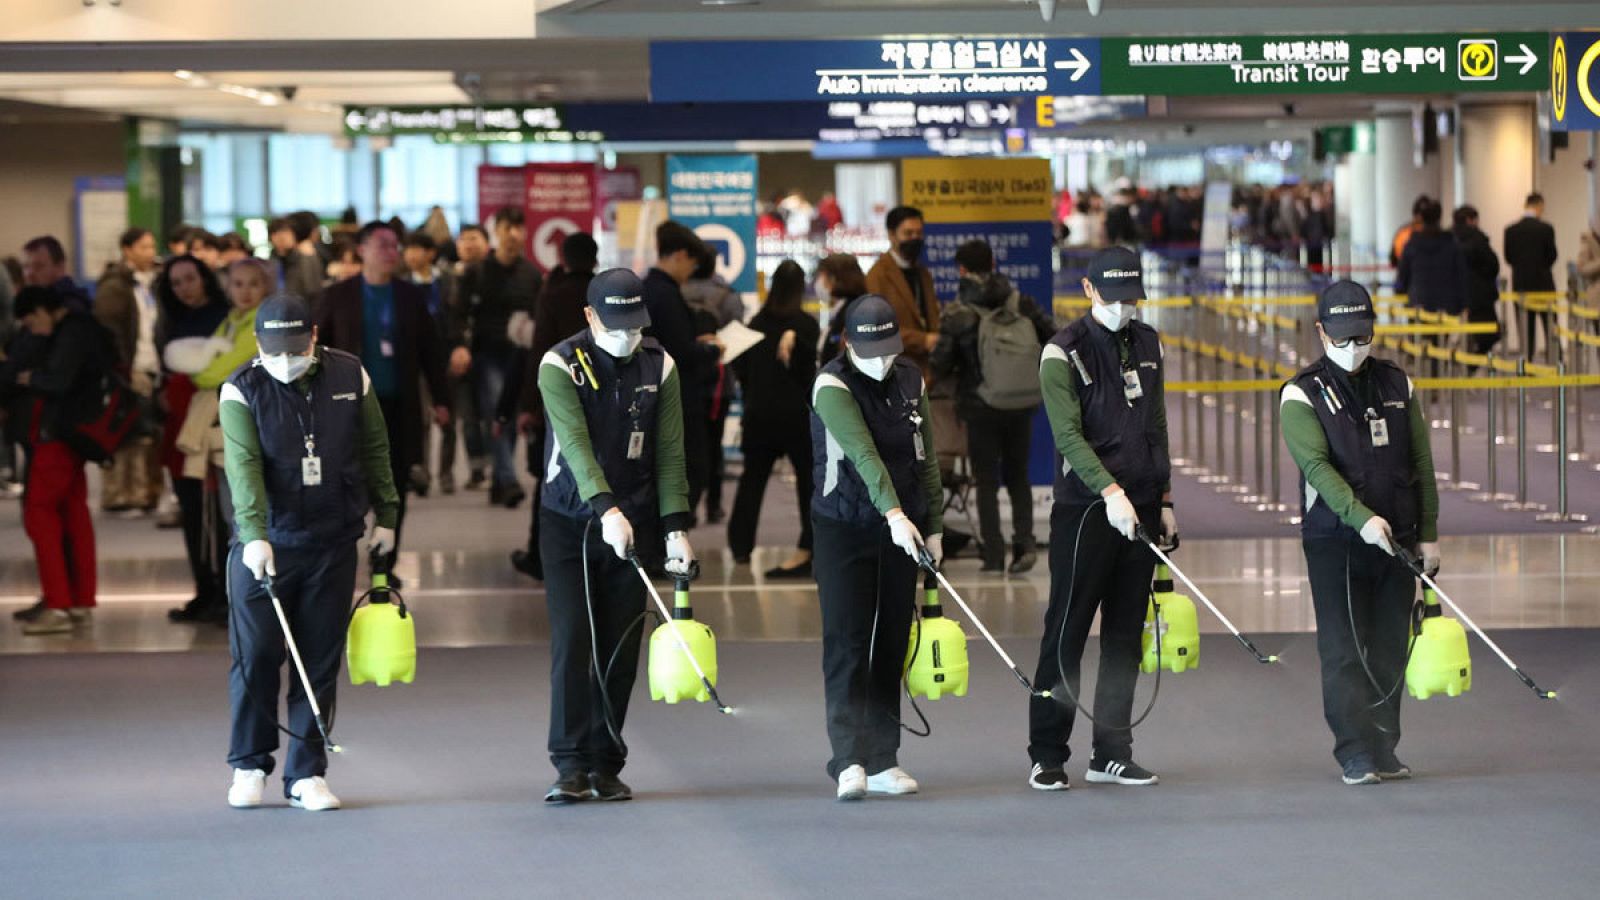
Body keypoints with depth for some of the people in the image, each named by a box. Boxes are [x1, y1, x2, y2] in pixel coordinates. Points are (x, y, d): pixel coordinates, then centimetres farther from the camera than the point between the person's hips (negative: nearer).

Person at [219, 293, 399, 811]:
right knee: (256, 656, -1)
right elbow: (243, 466, -19)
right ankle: (249, 765, 15)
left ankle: (307, 773, 11)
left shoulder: (350, 377, 1)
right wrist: (255, 535, -31)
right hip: (263, 546, -2)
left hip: (333, 544, 2)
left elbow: (375, 450, 12)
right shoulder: (242, 390, -7)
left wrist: (385, 515, 13)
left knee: (320, 662, 4)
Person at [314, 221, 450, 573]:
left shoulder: (412, 296, 7)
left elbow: (430, 350, 9)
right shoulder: (338, 296, 2)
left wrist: (440, 399, 5)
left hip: (400, 405, 2)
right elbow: (317, 346, 4)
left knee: (395, 490, 3)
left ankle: (385, 565, 13)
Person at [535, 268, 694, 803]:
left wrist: (676, 528, -8)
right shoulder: (560, 366, -11)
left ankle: (606, 764, 10)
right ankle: (571, 766, -8)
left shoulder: (659, 367, 1)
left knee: (621, 648, 3)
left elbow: (669, 453, 1)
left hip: (634, 523, 3)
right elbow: (576, 443, -24)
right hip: (569, 522, -3)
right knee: (572, 641, -9)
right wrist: (607, 510, -36)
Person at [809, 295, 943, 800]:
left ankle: (882, 762, 10)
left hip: (901, 529, 5)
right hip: (843, 529, -5)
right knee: (845, 643, -10)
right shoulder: (832, 385, -13)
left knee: (891, 645, 6)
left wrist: (933, 527, 9)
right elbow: (861, 452, -27)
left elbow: (926, 458, 13)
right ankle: (850, 761, -16)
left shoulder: (911, 382, 6)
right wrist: (893, 512, -38)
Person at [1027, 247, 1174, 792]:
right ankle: (1047, 756, 0)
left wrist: (1164, 500, 15)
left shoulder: (1147, 344, 13)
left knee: (1125, 635, 8)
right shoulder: (1063, 352, -7)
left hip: (1140, 509, 6)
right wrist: (1110, 492, -27)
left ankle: (1112, 753, 13)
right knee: (1066, 633, -5)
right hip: (1085, 509, -6)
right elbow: (1069, 436, -16)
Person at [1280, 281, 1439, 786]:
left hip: (1397, 540, 4)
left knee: (1389, 650, 7)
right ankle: (1356, 754, -5)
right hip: (1334, 540, -4)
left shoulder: (1396, 385, 10)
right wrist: (1361, 518, -27)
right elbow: (1316, 465, -15)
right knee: (1343, 651, -6)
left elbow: (1421, 463, 13)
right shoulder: (1302, 394, -3)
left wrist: (1428, 534, 7)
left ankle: (1384, 751, 15)